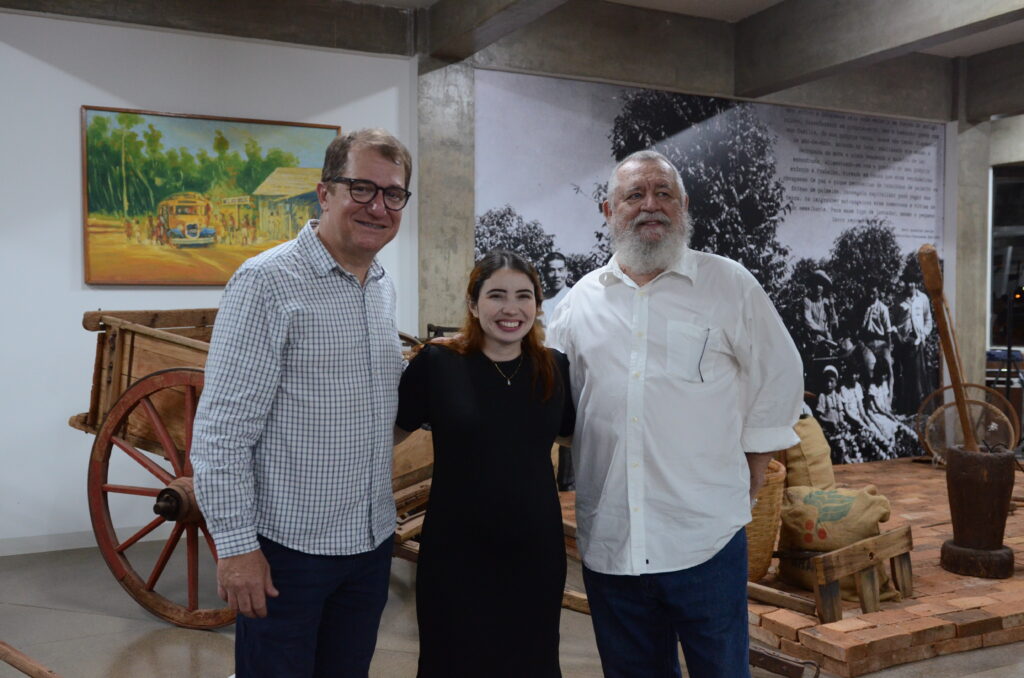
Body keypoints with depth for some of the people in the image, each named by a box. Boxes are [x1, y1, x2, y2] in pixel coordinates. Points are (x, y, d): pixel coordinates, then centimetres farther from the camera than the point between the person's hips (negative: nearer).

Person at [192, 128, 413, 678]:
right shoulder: (268, 282, -14)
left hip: (371, 542, 7)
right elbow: (221, 430, -16)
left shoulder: (384, 288, 9)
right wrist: (236, 546, -17)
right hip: (288, 547, -7)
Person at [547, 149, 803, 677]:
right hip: (608, 541, 3)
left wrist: (748, 477, 4)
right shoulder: (580, 301, 8)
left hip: (706, 537, -2)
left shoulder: (729, 286, 0)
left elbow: (778, 382, 5)